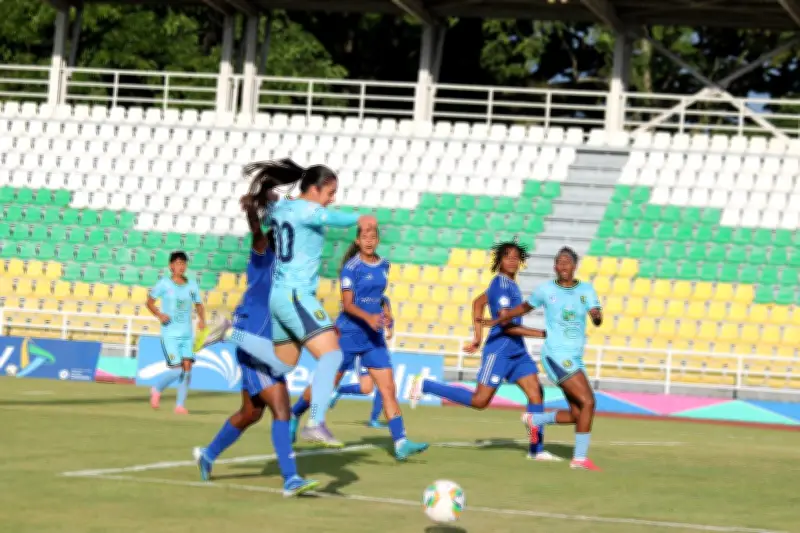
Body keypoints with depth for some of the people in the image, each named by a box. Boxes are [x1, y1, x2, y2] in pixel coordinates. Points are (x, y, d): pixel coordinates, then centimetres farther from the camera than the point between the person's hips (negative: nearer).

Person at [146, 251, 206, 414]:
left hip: (187, 335, 4)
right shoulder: (164, 284, -4)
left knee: (187, 366, -8)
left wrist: (202, 319, -2)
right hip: (170, 335, -4)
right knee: (177, 370, -11)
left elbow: (198, 304, 17)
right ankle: (157, 390, 18)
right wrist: (159, 314, -15)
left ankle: (180, 405, 2)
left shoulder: (192, 285, 5)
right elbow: (149, 301, 3)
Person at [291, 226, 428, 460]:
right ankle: (293, 415, 32)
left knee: (388, 389, -6)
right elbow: (347, 304, -19)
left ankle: (400, 443, -12)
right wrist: (368, 317, -33)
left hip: (374, 337, 5)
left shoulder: (383, 266, 7)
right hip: (348, 333, -5)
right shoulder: (351, 267, -12)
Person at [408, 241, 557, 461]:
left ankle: (536, 449, 5)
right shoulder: (501, 285, -17)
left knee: (536, 393, 1)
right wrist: (541, 334, -19)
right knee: (479, 401, -6)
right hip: (499, 350, -9)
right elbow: (506, 325, -22)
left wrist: (478, 338, 24)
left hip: (517, 351, 9)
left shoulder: (508, 283, 13)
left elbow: (478, 303, 26)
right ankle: (425, 386, 6)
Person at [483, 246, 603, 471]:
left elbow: (597, 320, -9)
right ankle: (580, 458, -12)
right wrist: (498, 320, 15)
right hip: (556, 356, -5)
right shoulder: (546, 290, 0)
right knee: (588, 402, -18)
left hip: (575, 359, 5)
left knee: (577, 415, 6)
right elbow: (525, 307, 18)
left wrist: (597, 315, -31)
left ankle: (535, 420, 30)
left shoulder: (586, 290, 6)